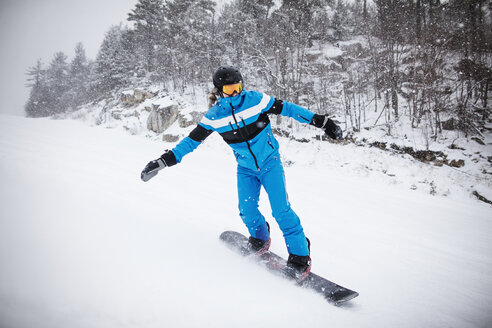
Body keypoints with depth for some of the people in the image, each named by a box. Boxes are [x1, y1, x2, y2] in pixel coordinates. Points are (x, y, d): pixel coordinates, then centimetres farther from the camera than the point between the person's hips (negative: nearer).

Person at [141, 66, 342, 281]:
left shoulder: (256, 100, -14)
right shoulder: (213, 116, -8)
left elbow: (287, 108, -7)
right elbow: (192, 140, -2)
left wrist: (321, 121, -9)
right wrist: (163, 161, -7)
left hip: (270, 162, -2)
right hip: (245, 169, 3)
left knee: (281, 210, -13)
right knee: (247, 211, -5)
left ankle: (300, 257, 1)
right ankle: (261, 239, 28)